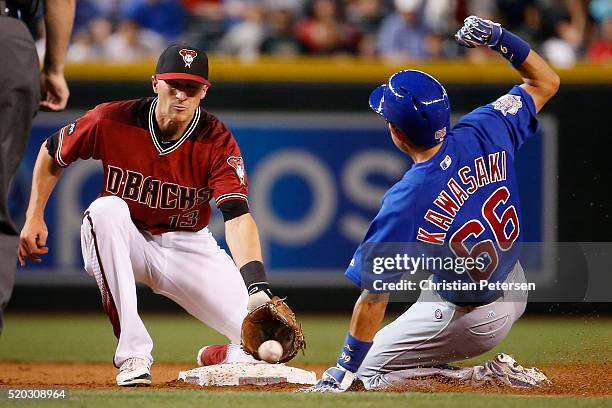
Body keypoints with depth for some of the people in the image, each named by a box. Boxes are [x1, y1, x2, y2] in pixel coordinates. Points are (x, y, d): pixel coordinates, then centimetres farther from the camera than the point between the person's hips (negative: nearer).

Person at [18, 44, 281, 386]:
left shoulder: (218, 142, -20)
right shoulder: (112, 121, -17)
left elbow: (237, 215, -33)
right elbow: (52, 153, 2)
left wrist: (257, 285, -47)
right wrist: (34, 217, -4)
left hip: (188, 247, -1)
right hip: (128, 242, 1)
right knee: (106, 209, -37)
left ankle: (219, 357, 20)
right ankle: (134, 352, -32)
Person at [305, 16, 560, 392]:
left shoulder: (403, 204, -31)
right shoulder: (484, 133, -18)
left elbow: (374, 301, -23)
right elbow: (546, 82, 1)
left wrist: (343, 371, -12)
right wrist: (498, 37, -3)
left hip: (470, 321, -7)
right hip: (515, 289, 7)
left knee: (369, 371, 12)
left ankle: (487, 375, -3)